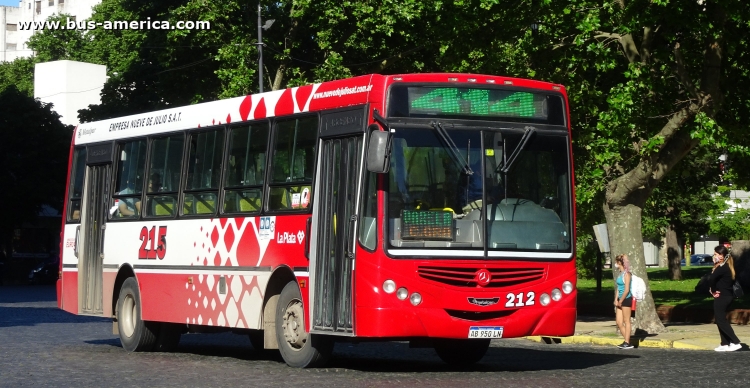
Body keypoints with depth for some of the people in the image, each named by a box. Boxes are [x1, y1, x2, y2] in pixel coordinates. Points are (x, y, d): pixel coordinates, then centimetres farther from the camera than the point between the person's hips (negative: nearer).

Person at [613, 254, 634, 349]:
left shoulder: (626, 274, -13)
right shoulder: (620, 273, 13)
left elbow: (627, 290, -16)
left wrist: (620, 301, -12)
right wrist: (616, 300, 6)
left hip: (626, 299, -9)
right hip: (620, 300, 9)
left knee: (626, 322, -2)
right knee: (618, 322, 8)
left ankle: (627, 343, 3)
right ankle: (626, 341, 15)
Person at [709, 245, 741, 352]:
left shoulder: (722, 268, -19)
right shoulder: (725, 266, 12)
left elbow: (711, 279, -31)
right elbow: (713, 279, 13)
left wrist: (713, 291, -15)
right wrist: (712, 289, -4)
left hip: (722, 297, -10)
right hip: (727, 296, 10)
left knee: (721, 320, -6)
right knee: (720, 320, 15)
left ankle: (735, 343, -9)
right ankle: (725, 344, 17)